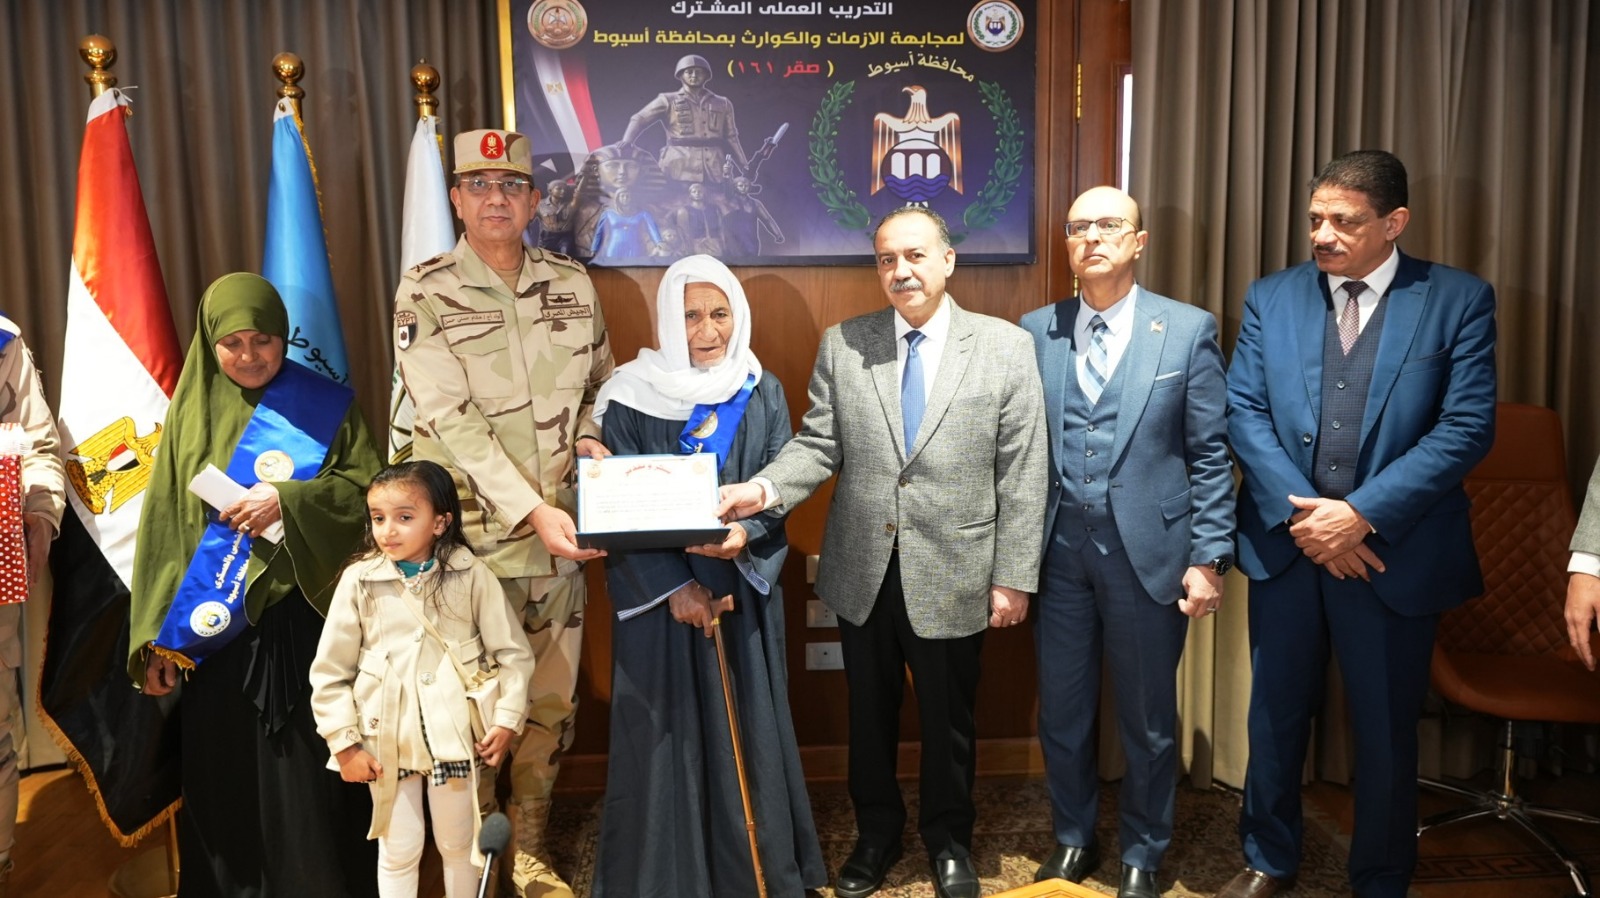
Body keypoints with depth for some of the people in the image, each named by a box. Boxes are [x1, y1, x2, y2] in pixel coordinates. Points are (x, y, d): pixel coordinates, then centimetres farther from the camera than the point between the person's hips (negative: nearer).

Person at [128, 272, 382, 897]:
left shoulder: (323, 405, 2)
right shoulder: (191, 412, 7)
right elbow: (164, 525, 5)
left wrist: (287, 500, -18)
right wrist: (156, 637, 0)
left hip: (300, 617, -2)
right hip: (213, 624, 2)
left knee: (305, 770, 1)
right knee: (221, 775, 8)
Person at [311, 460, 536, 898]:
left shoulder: (472, 576, -8)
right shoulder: (359, 580, -7)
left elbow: (514, 653, -3)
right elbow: (329, 673, -1)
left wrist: (507, 720, -8)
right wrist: (344, 743, -2)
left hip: (455, 734, 0)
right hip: (387, 739, 1)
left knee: (459, 844, 16)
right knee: (398, 851, 14)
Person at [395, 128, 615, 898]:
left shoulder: (572, 284, 5)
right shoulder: (426, 293, -7)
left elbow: (600, 384, 16)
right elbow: (450, 420, -16)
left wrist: (590, 437, -6)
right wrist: (532, 510, -25)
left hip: (560, 531, 4)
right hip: (472, 534, -3)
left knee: (552, 700, 12)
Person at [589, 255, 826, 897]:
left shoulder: (762, 393, 4)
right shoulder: (631, 396, -4)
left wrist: (745, 535, -20)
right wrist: (675, 585, -14)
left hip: (743, 585, 2)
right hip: (659, 588, -2)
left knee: (748, 724, 8)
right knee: (664, 726, 3)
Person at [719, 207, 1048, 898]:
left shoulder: (1005, 347, -5)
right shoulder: (842, 346, 1)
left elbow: (1023, 473, -5)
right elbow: (819, 446, -1)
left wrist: (1014, 578, -7)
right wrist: (764, 488, -21)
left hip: (952, 575, -2)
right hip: (862, 574, 2)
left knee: (948, 718, 15)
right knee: (870, 715, 18)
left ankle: (948, 840, 40)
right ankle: (875, 835, 41)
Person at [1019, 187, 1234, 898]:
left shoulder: (1188, 330, -2)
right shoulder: (1036, 331, 4)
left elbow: (1210, 457, -2)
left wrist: (1208, 557, -7)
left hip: (1148, 548, -2)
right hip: (1058, 548, 2)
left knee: (1149, 719, 11)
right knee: (1061, 711, 14)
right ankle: (1072, 839, 36)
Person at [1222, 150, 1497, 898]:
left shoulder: (1459, 300, -4)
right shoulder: (1271, 297, 3)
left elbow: (1467, 427, -11)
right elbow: (1243, 413, -3)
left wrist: (1362, 514, -18)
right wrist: (1304, 514, -13)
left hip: (1394, 551, -2)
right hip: (1285, 545, 2)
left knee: (1385, 728, 12)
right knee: (1275, 715, 15)